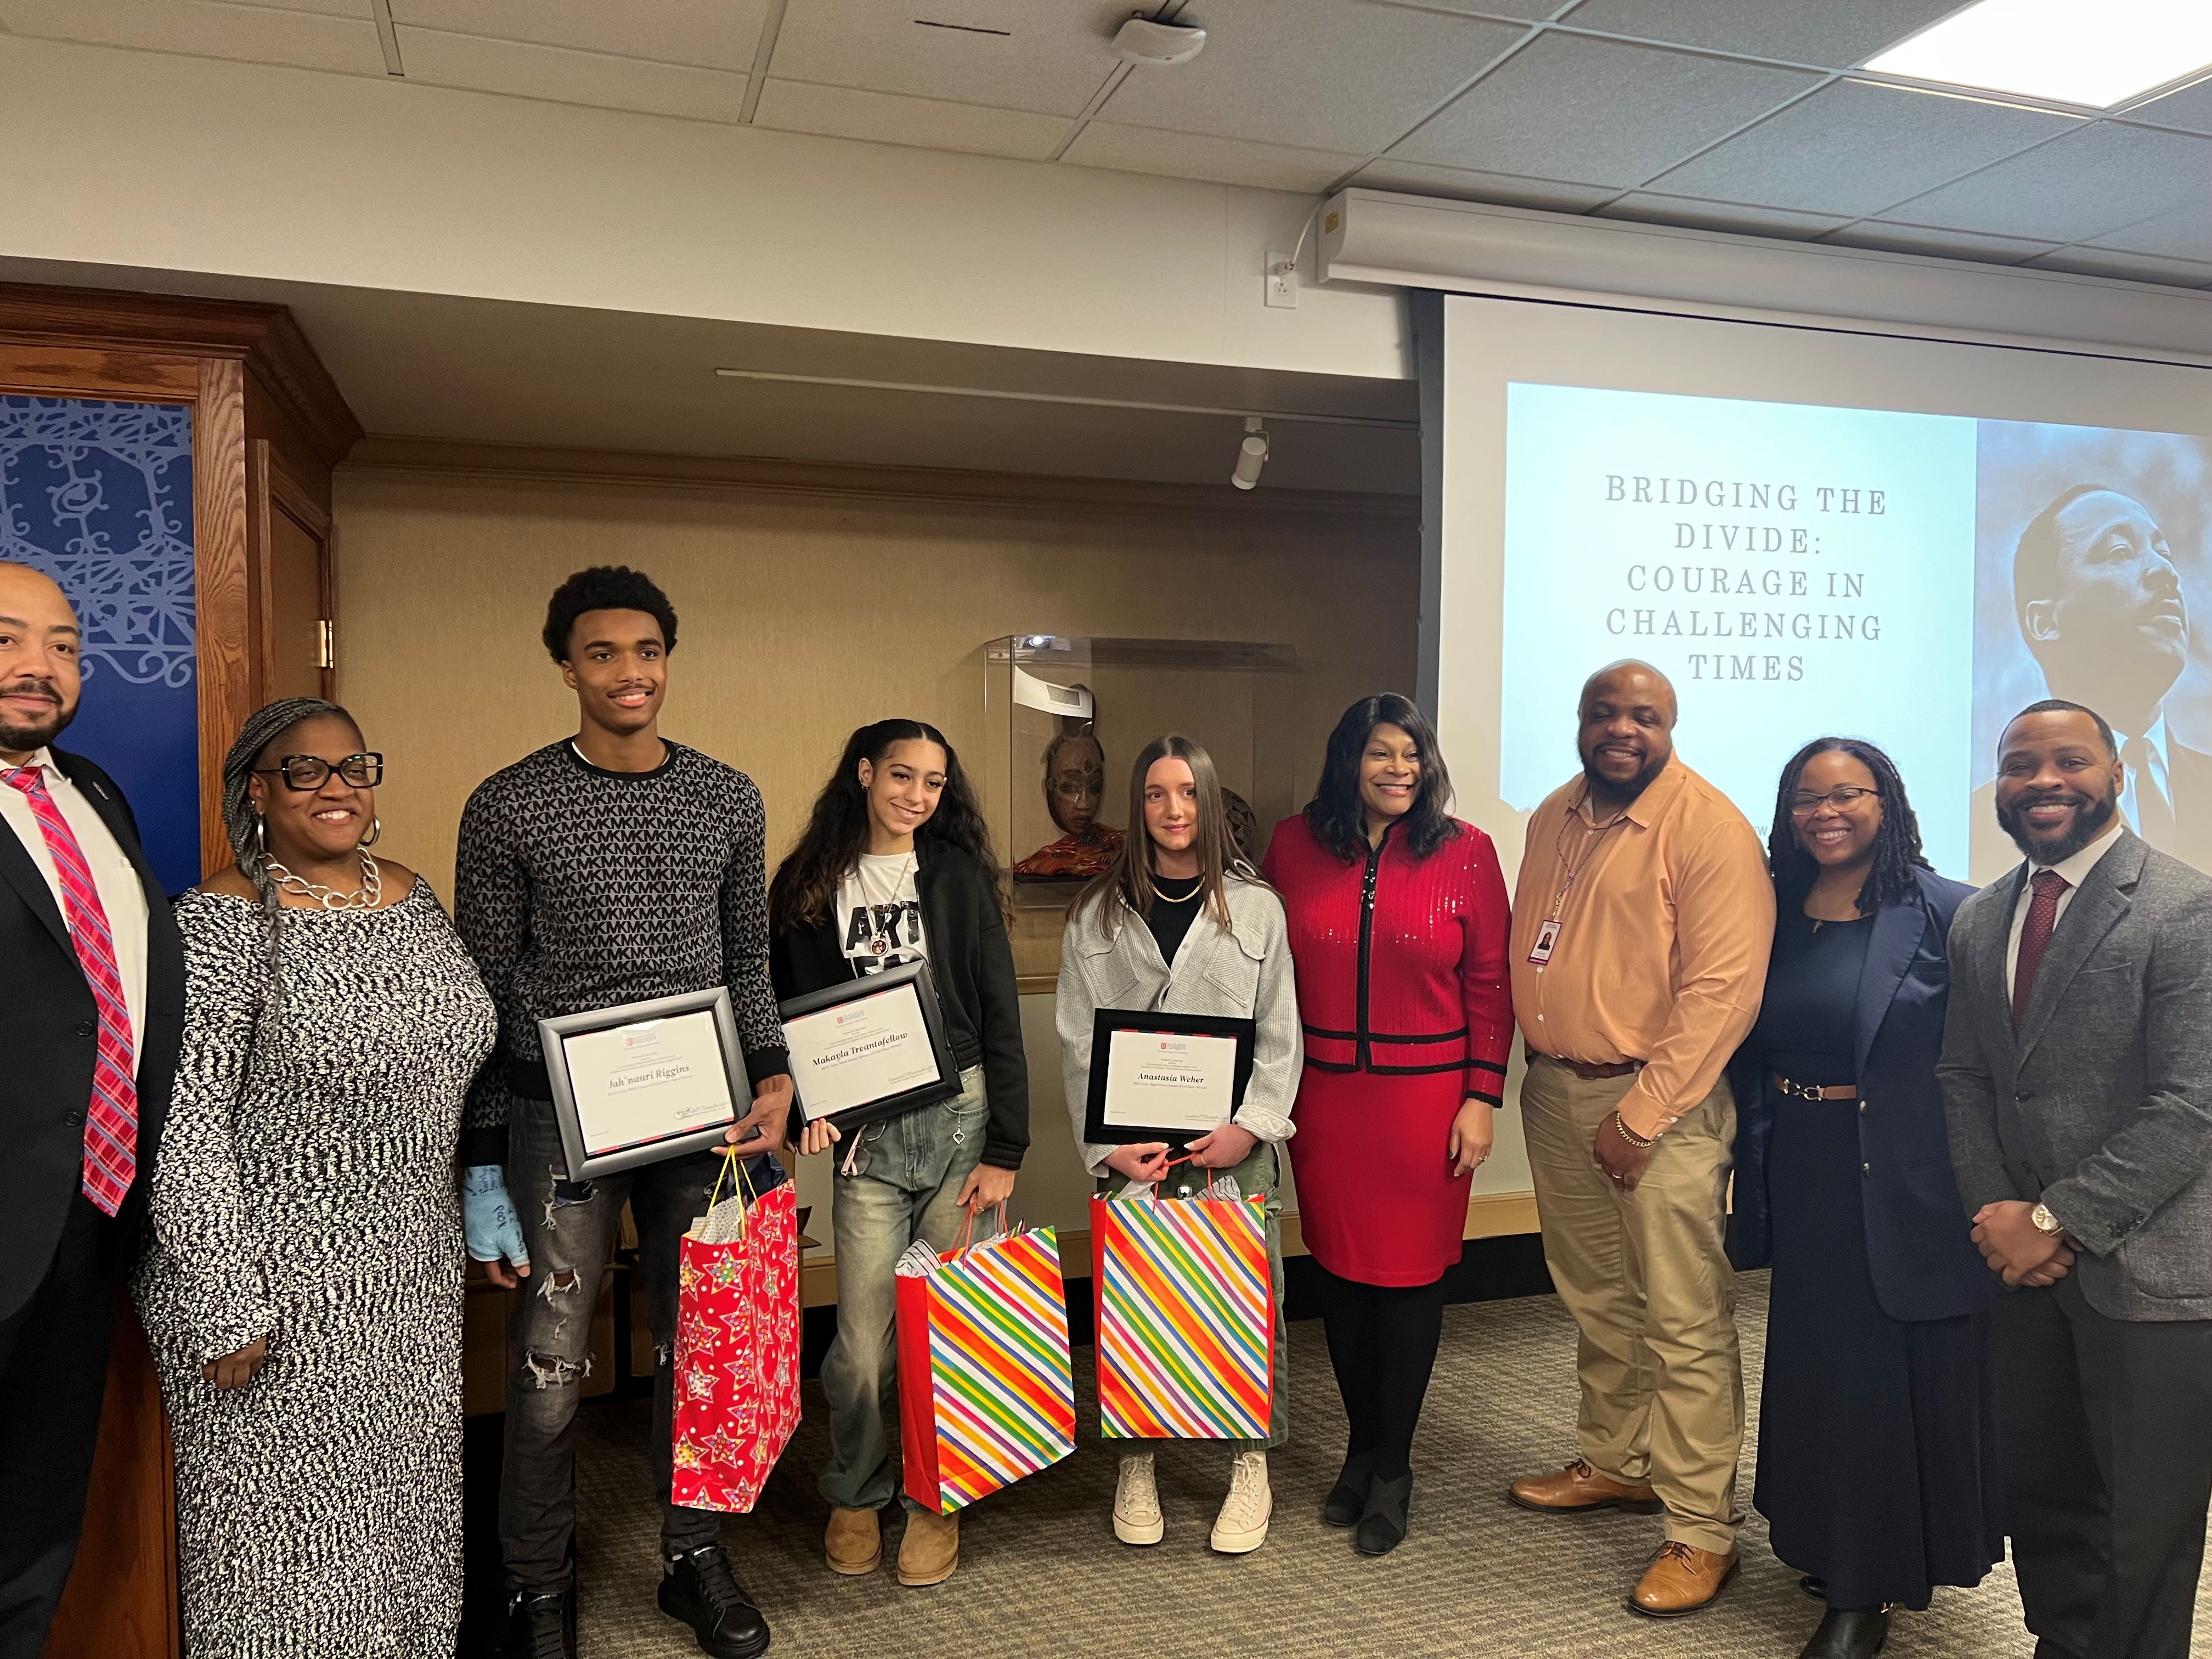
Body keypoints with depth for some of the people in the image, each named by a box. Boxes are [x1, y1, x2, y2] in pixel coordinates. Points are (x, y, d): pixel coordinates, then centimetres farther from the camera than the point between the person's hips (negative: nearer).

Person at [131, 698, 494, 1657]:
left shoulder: (412, 897, 6)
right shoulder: (222, 922, -14)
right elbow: (187, 1124, -16)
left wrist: (464, 1238, 15)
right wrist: (225, 1306, -18)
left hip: (414, 1274, 7)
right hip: (280, 1285, -6)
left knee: (409, 1504, 18)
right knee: (291, 1529, 7)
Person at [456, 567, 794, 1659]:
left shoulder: (729, 800, 6)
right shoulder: (508, 808, -3)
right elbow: (483, 992, -1)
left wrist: (770, 1077, -3)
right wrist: (482, 1166, -2)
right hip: (557, 1118, -3)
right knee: (548, 1368, 2)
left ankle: (694, 1559, 32)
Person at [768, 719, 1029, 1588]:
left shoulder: (960, 877, 4)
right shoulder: (810, 887, 6)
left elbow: (1001, 1018, 2)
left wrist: (1005, 1149, -3)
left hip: (960, 1119, 0)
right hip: (867, 1134, 0)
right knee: (863, 1340, 0)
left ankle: (935, 1499, 25)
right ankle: (856, 1493, 26)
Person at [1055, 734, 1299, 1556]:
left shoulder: (1256, 907, 6)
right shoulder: (1097, 913, 6)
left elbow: (1280, 1033, 4)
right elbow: (1077, 1041, 3)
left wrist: (1252, 1125, -9)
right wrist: (1107, 1143, -7)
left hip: (1235, 1144, 0)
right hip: (1133, 1146, 0)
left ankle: (1252, 1464, 18)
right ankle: (1137, 1465, 20)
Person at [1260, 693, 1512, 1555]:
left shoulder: (1465, 851, -2)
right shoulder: (1294, 843, 2)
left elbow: (1489, 983, -1)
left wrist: (1482, 1097, -6)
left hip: (1426, 1096, -2)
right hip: (1322, 1095, 2)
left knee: (1409, 1275, 5)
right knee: (1341, 1269, 11)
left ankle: (1392, 1470, 22)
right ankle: (1362, 1447, 30)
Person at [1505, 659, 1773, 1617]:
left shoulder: (1709, 829, -12)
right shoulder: (1555, 817, 10)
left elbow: (1723, 989, -18)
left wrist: (1640, 1116, -18)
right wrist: (1532, 1068, 8)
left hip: (1661, 1103, -7)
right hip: (1555, 1089, 7)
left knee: (1685, 1324, -2)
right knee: (1595, 1302, 18)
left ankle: (1703, 1530, 11)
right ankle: (1617, 1464, 36)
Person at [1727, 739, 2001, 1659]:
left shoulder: (1946, 912, -10)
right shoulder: (1773, 914, 4)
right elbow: (1746, 1055, 9)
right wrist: (1753, 1181, 7)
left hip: (1910, 1186, -5)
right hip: (1805, 1186, 5)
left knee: (1902, 1373, 6)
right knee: (1821, 1371, 15)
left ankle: (1870, 1583, 24)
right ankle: (1849, 1583, 34)